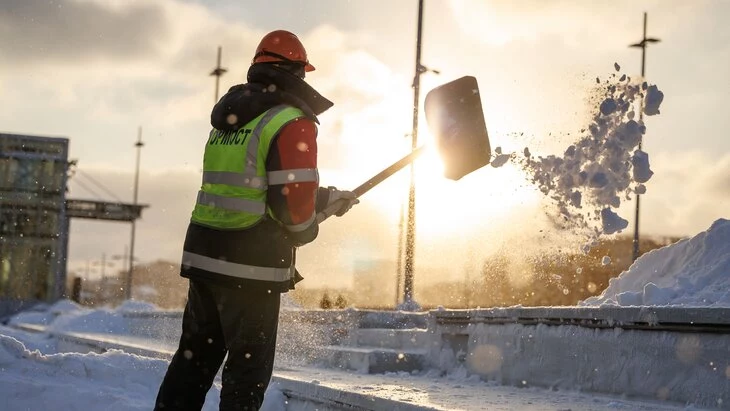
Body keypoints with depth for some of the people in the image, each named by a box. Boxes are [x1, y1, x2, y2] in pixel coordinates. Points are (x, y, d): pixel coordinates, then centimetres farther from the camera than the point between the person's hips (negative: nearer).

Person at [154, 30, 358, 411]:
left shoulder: (228, 121, 15)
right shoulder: (293, 124, -10)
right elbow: (292, 202, -16)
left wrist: (328, 198, 19)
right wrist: (305, 230, 7)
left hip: (204, 253, 7)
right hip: (251, 265, -7)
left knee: (194, 358, 15)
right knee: (248, 367, 2)